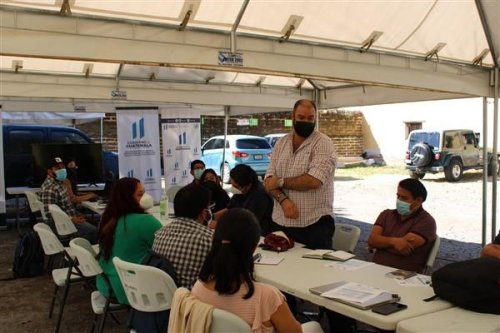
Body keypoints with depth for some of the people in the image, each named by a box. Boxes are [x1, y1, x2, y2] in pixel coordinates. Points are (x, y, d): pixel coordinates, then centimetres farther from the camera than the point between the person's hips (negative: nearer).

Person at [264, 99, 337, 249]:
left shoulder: (323, 144, -8)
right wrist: (283, 200, -17)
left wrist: (281, 181, -10)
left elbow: (314, 181, -22)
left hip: (314, 225, -5)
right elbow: (270, 179, 2)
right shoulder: (281, 143, 9)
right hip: (280, 222, 5)